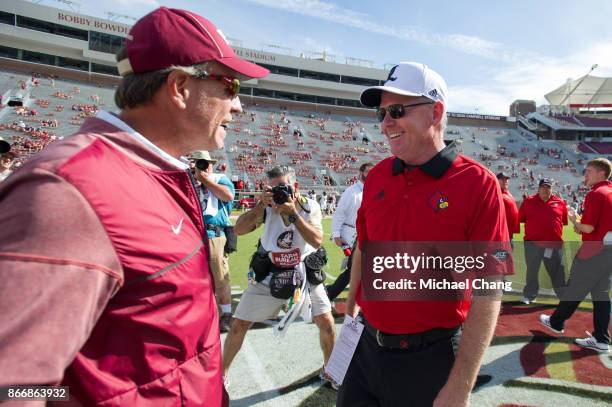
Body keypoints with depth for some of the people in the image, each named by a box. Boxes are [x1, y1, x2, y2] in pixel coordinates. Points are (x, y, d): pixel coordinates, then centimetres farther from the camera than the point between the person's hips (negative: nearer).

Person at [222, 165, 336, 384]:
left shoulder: (309, 206, -11)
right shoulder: (267, 205, -11)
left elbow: (317, 241, -24)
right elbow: (239, 230, -20)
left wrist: (292, 212, -30)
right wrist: (260, 205, -29)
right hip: (269, 274, 0)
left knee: (326, 323, -3)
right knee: (239, 325, 2)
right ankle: (222, 372, 26)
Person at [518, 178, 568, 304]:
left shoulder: (560, 202, 4)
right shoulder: (528, 201, 1)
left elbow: (565, 221, 7)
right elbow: (520, 219, 0)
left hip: (555, 244, 1)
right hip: (533, 243, -1)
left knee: (557, 271, 11)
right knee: (532, 271, 10)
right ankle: (529, 296, 24)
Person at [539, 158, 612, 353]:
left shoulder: (595, 194, -16)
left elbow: (588, 228, -20)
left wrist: (574, 220, -1)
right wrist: (581, 226, 11)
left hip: (594, 250, -8)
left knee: (575, 289, 6)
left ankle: (556, 322, 21)